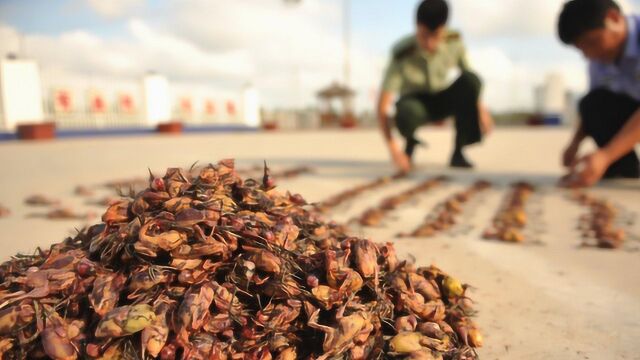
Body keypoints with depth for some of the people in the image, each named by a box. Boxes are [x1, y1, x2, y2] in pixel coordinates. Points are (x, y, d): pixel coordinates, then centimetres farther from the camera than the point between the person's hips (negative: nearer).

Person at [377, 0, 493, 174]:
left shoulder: (454, 41, -19)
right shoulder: (402, 55, -29)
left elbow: (467, 73, 1)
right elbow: (383, 107, -32)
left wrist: (479, 105, -8)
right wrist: (392, 146, -43)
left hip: (444, 100, 3)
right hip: (416, 101, -3)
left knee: (471, 79, -29)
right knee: (406, 113, -40)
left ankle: (458, 151, -17)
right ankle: (410, 144, -1)